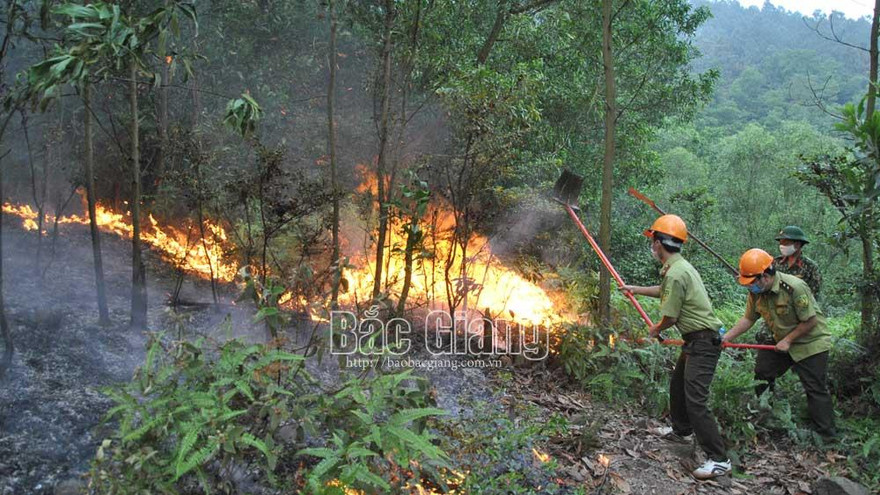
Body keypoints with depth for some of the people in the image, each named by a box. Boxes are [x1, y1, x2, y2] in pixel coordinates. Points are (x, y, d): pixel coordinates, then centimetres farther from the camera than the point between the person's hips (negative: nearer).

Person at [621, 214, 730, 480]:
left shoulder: (675, 273, -23)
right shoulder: (679, 266, 10)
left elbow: (670, 317, -17)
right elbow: (664, 291, 31)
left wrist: (656, 330, 5)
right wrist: (636, 289, 43)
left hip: (703, 342, -11)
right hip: (696, 340, 11)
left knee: (695, 400, -12)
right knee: (677, 386, 24)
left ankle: (719, 459, -7)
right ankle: (681, 430, 44)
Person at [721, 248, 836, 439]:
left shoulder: (794, 287, -31)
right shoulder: (756, 291, -10)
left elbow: (810, 321, -25)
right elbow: (748, 318, -3)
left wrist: (788, 340, -20)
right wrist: (727, 337, -11)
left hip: (810, 342, -7)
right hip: (782, 341, 7)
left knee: (815, 389, -6)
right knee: (762, 374, 10)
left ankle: (826, 436, 4)